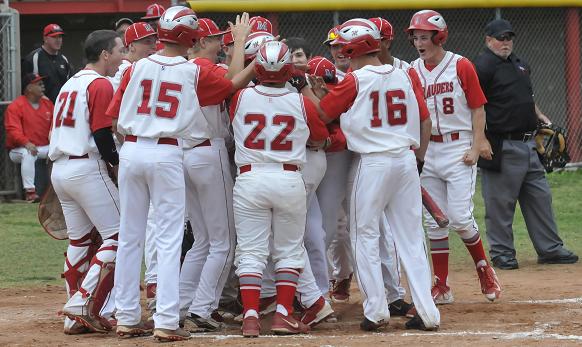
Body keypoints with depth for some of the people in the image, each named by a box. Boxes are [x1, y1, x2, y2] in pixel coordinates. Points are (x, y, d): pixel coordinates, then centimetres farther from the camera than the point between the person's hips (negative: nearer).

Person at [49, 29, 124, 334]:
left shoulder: (69, 85, 18)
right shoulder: (100, 85, -9)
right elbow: (102, 135, -16)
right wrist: (118, 162, -1)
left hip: (59, 169, 9)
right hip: (87, 169, -9)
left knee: (79, 239, 14)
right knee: (118, 235, -5)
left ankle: (76, 317, 14)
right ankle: (85, 303, -14)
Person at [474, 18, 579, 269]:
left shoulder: (519, 63, 18)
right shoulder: (483, 67, -10)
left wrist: (539, 116, 15)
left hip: (527, 144, 9)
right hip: (502, 147, -9)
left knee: (540, 197, 11)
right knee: (500, 202, -2)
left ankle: (550, 249, 18)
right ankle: (501, 253, 7)